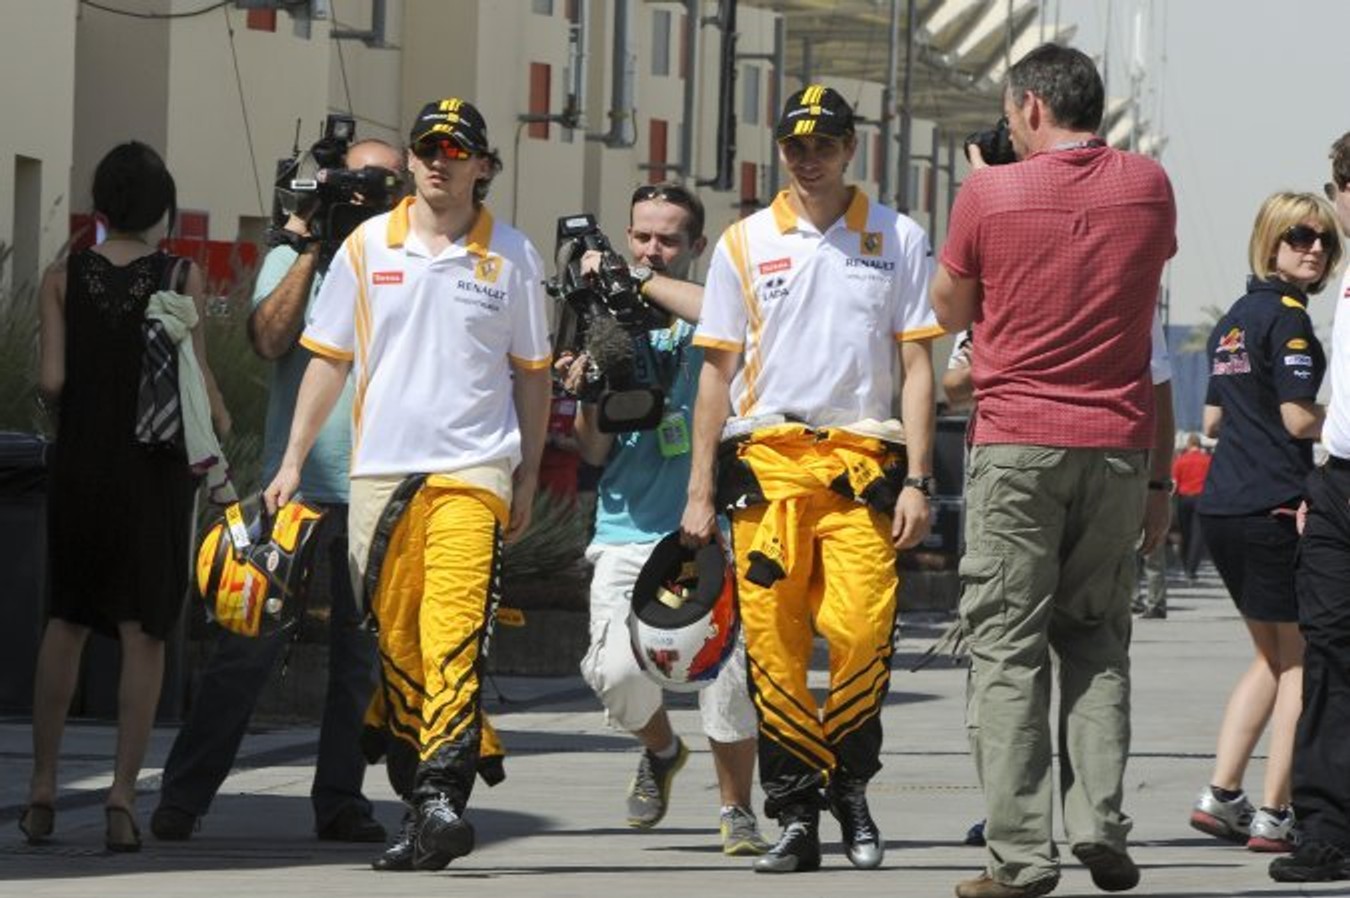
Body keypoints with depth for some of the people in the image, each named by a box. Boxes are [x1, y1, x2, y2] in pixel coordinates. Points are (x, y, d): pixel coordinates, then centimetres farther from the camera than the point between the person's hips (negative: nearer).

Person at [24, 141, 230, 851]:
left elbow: (51, 380, -8)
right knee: (143, 632, 2)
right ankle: (123, 793, -7)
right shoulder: (181, 279, -5)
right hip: (157, 469, -2)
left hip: (80, 464, 2)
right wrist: (224, 432, 4)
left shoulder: (63, 278, -2)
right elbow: (196, 379, -10)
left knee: (67, 619, 17)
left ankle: (43, 788, 16)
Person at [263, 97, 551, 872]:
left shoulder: (511, 256, 6)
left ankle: (444, 799, -26)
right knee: (396, 644, 4)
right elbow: (329, 359, 14)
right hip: (380, 468, 3)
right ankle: (417, 802, 12)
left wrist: (528, 478, 9)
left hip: (473, 469, -3)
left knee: (455, 639, -17)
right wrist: (294, 461, 10)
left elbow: (531, 374, 12)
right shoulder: (368, 247, 9)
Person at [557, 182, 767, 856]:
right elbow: (596, 453, 13)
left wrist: (642, 281, -16)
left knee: (727, 671, -14)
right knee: (617, 672, -16)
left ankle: (736, 811, 5)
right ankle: (661, 749, 17)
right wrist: (585, 396, -8)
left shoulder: (705, 320, 6)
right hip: (627, 532, 2)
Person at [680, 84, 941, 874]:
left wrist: (917, 482, -1)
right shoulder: (746, 243, 11)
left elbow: (918, 365, 8)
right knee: (773, 642, -4)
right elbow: (718, 369, 13)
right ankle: (795, 813, 5)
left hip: (863, 460, -1)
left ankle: (850, 785, 7)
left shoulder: (899, 240, 9)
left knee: (861, 631, -15)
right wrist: (700, 491, 8)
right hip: (767, 460, 1)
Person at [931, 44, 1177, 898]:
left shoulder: (990, 195, -5)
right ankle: (1100, 822, 0)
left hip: (1016, 447, -3)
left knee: (1009, 650, 0)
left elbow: (950, 310, 10)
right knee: (1098, 641, 13)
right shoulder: (1149, 187, 4)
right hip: (1119, 446, 3)